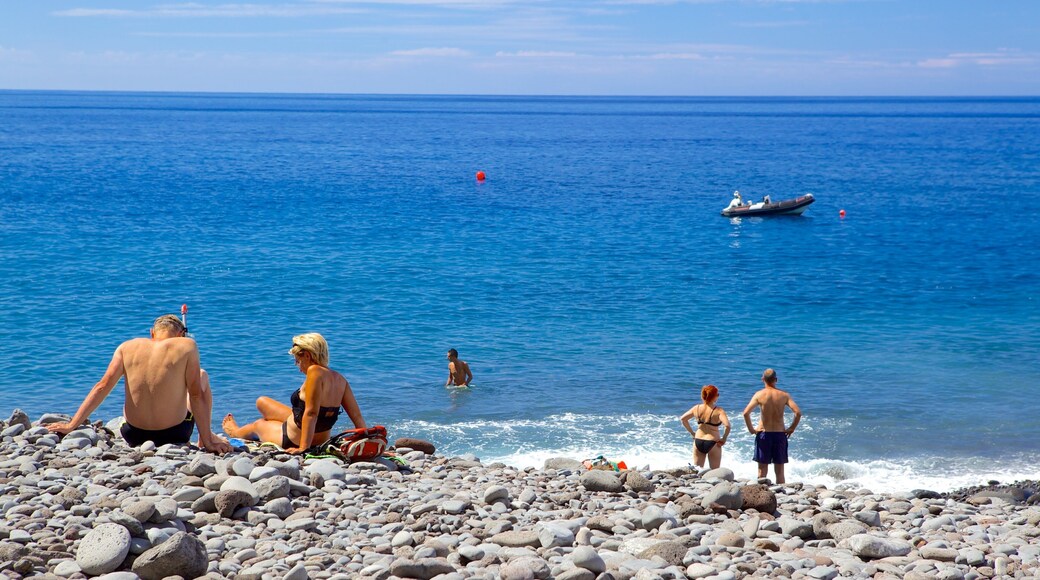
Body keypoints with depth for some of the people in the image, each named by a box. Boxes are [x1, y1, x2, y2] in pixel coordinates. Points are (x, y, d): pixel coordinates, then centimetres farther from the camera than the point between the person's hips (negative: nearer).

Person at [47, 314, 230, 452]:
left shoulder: (128, 347, 0)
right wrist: (208, 442, -8)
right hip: (174, 435, -3)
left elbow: (102, 387, -4)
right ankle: (204, 439, 34)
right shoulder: (187, 346, -8)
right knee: (203, 376, 24)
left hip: (134, 437, 3)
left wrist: (71, 425, -1)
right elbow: (196, 395, -10)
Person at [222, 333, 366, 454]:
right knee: (262, 402, 25)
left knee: (258, 425, 27)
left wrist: (303, 447, -31)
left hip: (294, 441, -8)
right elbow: (357, 417, -6)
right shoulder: (339, 379, -5)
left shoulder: (315, 372, -29)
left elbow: (311, 413, -33)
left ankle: (236, 432, 62)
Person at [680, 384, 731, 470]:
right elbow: (727, 425, -26)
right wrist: (724, 439, -10)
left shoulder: (696, 408, -1)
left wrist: (692, 432, 12)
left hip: (698, 441, 4)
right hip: (712, 443, -4)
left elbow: (683, 419, 6)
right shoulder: (718, 410, -14)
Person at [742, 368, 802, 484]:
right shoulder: (784, 395, -2)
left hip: (763, 434, -1)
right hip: (780, 434, 1)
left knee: (762, 470, 7)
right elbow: (798, 412, -10)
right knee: (779, 471, 10)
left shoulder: (759, 395, -6)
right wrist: (791, 429, 1)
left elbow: (746, 412, -17)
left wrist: (751, 429, -6)